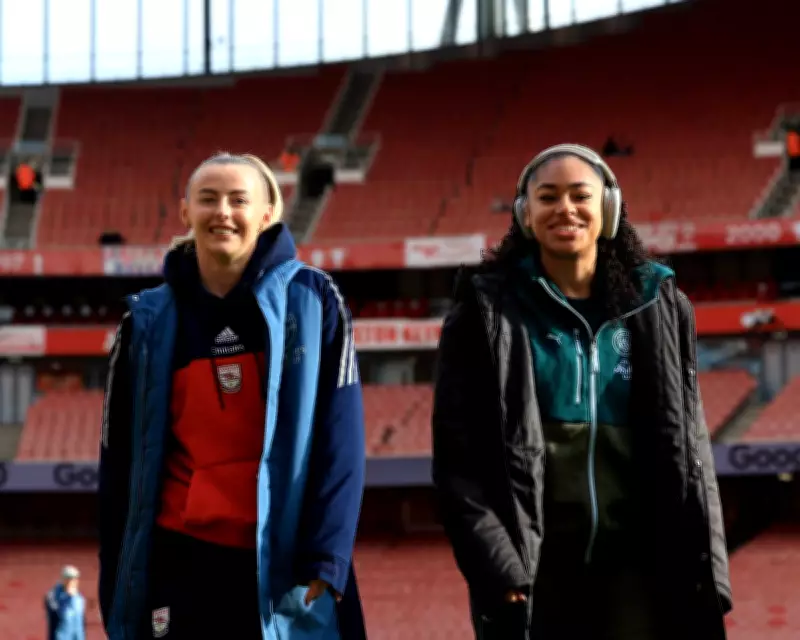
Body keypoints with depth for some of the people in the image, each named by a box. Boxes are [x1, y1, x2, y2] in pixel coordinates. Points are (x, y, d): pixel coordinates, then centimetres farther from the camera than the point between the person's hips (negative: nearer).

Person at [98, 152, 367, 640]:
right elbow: (120, 460, 9)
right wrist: (118, 588, 5)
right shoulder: (148, 320, 6)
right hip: (180, 564, 2)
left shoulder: (312, 301, 1)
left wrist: (324, 559, -13)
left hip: (282, 561, -1)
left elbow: (340, 441, -4)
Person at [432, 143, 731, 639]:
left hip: (637, 565, 2)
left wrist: (706, 573, 2)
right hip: (533, 568, -2)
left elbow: (689, 448, 10)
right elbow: (458, 457, -2)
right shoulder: (487, 315, 3)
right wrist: (494, 564, -13)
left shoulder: (657, 308, 10)